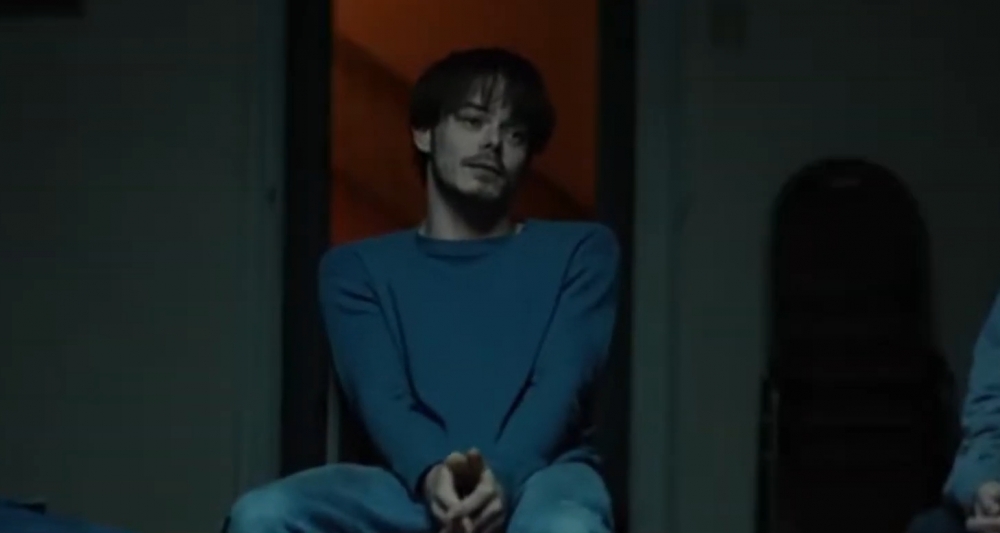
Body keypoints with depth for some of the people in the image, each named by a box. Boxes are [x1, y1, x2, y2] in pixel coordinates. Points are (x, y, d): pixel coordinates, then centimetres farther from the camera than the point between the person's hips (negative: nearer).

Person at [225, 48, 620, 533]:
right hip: (417, 487, 2)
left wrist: (501, 477, -23)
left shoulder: (579, 251, 18)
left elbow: (560, 387, 0)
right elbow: (380, 398, 2)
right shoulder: (359, 266, 20)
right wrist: (432, 474, -23)